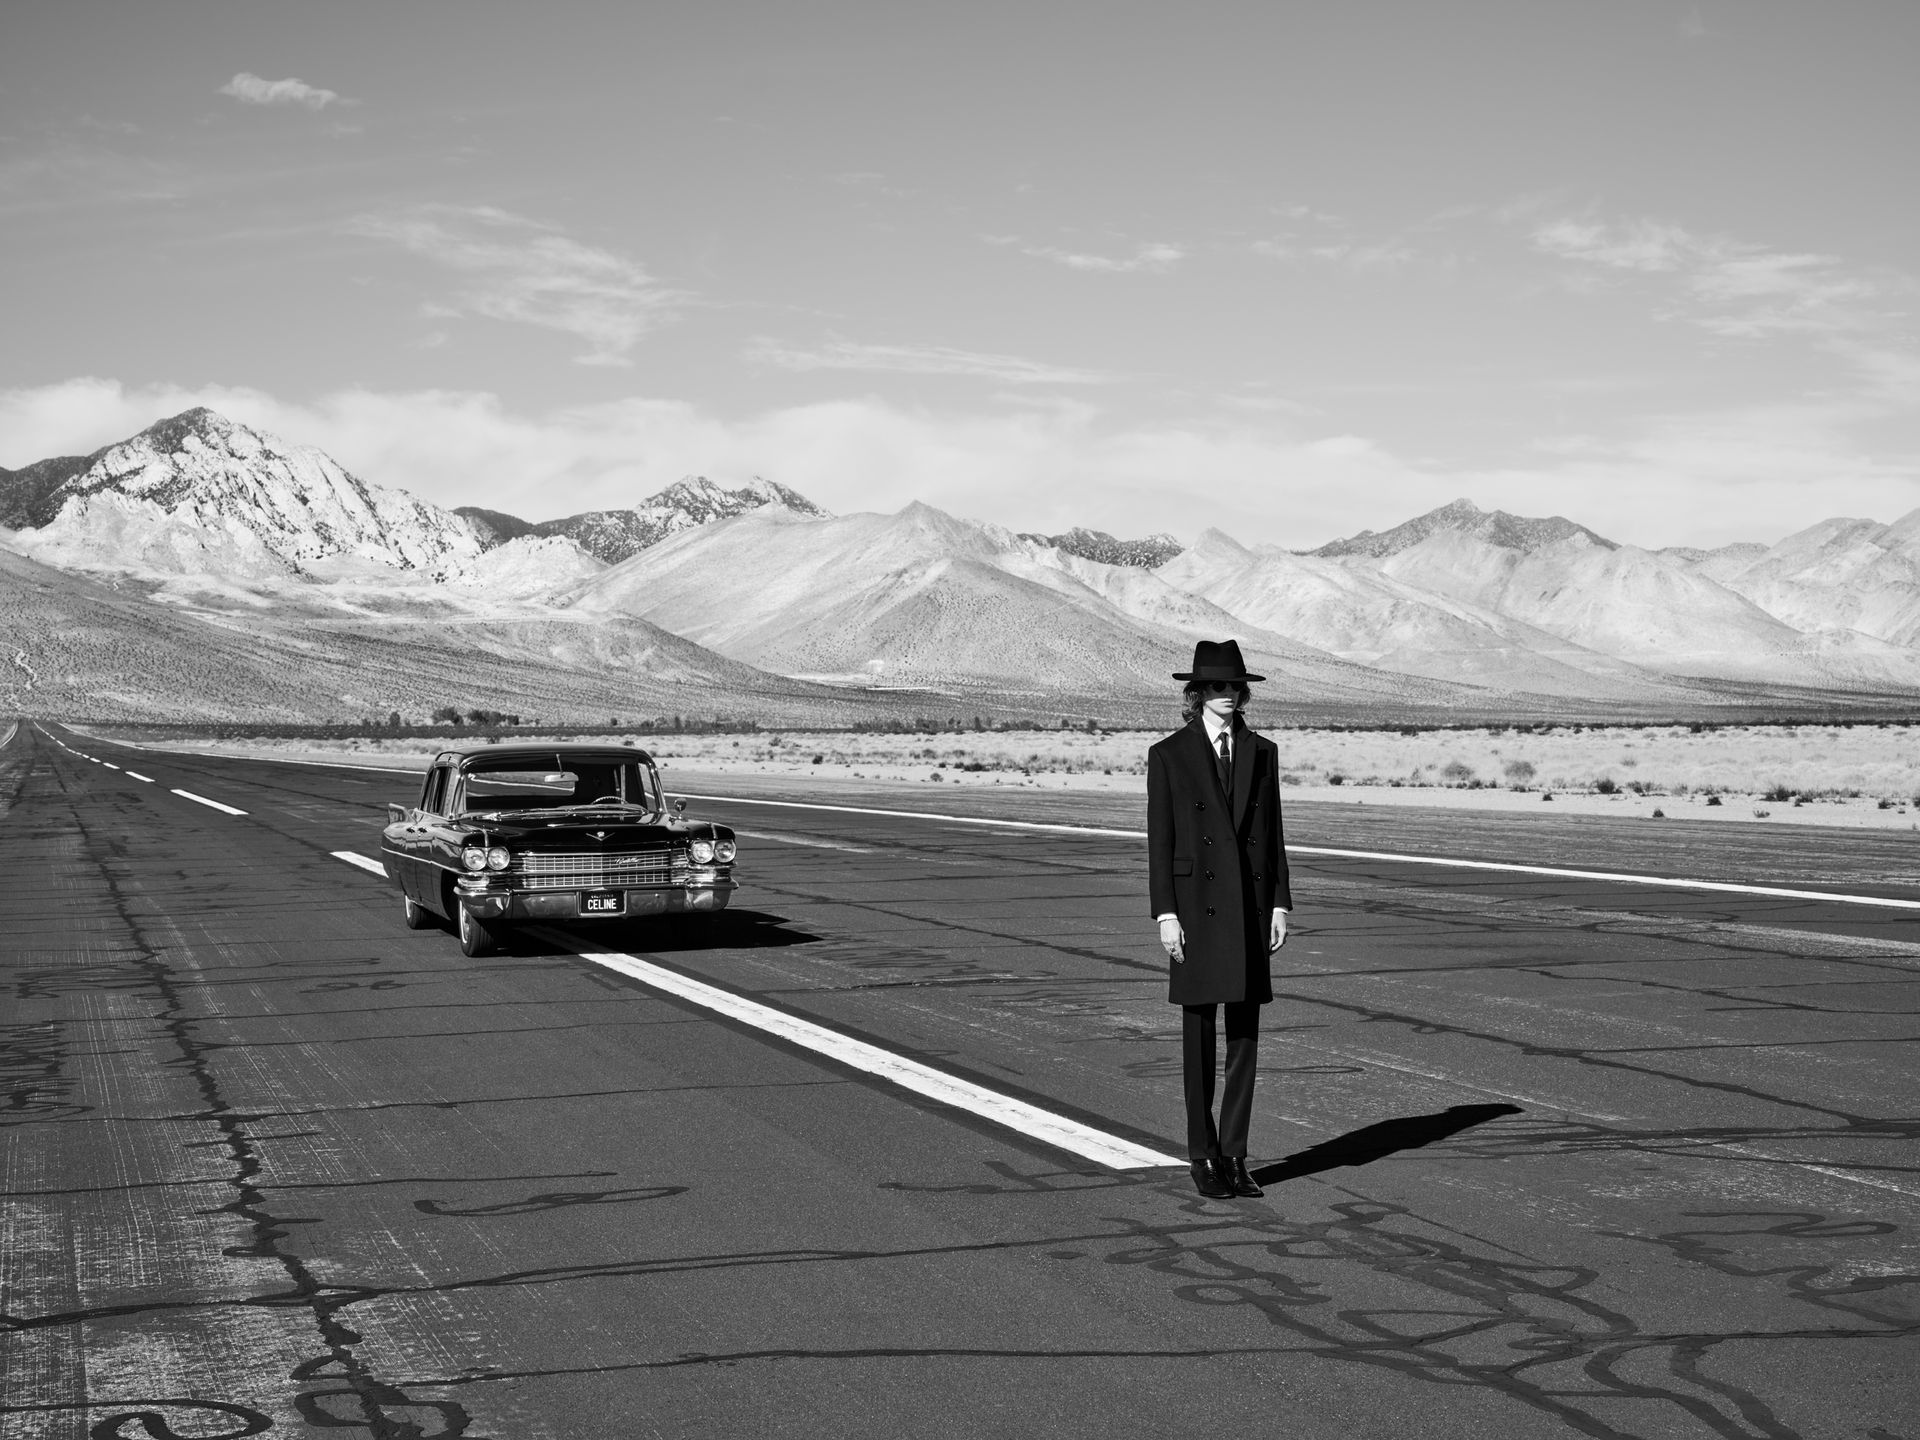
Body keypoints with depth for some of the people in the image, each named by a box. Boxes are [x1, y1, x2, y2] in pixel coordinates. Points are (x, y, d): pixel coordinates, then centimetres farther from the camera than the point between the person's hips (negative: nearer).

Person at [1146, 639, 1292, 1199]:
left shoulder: (1262, 752, 8)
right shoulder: (1168, 755, -2)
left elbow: (1273, 833, 10)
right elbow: (1159, 841, -3)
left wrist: (1280, 905, 3)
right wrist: (1165, 915, -10)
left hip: (1251, 906, 3)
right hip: (1196, 906, -3)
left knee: (1245, 1033, 4)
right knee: (1199, 1034, 3)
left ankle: (1234, 1157, 12)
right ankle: (1203, 1157, 13)